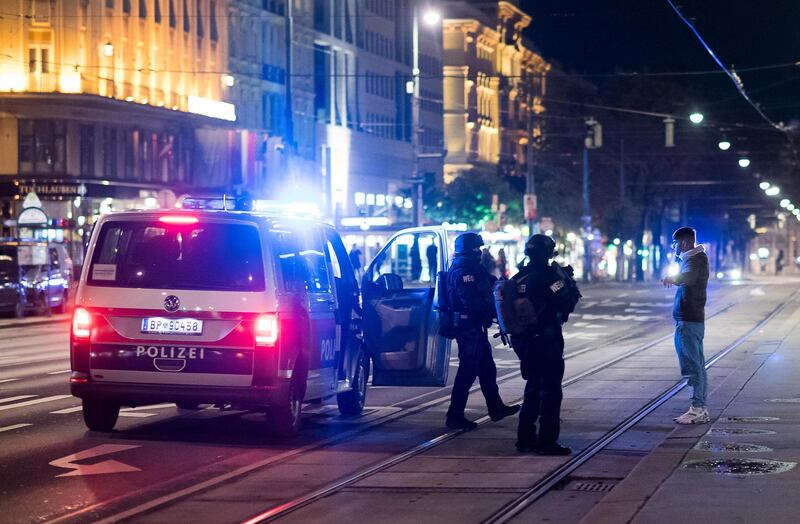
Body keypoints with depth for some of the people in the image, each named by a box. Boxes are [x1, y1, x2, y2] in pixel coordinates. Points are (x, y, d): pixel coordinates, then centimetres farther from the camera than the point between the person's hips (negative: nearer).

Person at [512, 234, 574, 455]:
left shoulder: (518, 278, 7)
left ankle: (526, 438, 19)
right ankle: (547, 441, -4)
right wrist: (568, 280, 0)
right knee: (551, 390, -2)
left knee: (533, 387, 18)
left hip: (524, 340, 7)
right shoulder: (549, 275, -15)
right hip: (547, 339, -7)